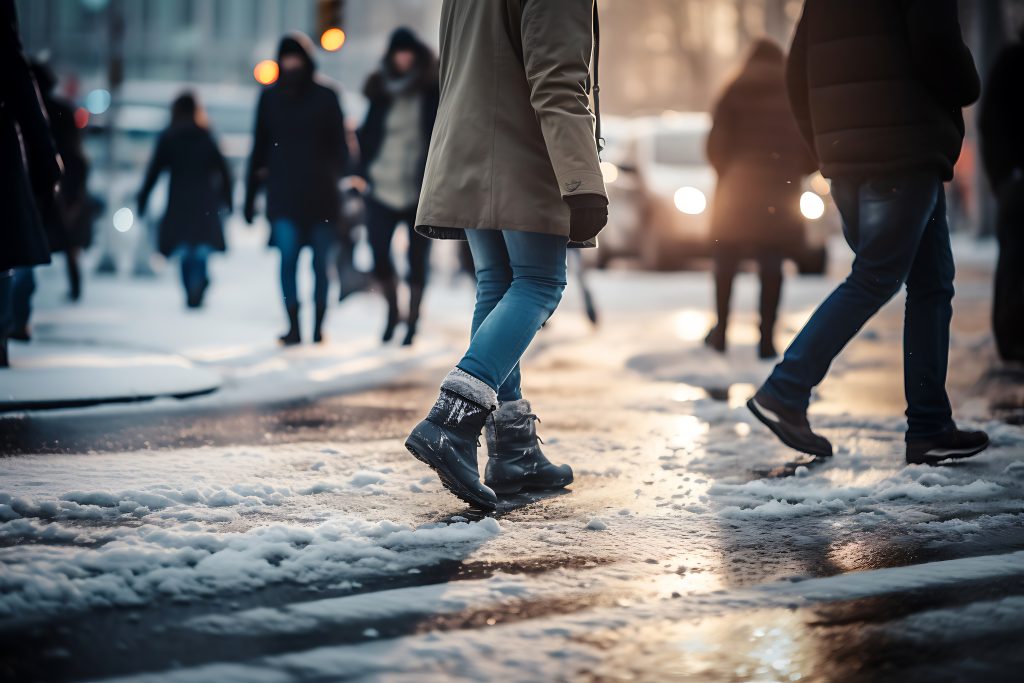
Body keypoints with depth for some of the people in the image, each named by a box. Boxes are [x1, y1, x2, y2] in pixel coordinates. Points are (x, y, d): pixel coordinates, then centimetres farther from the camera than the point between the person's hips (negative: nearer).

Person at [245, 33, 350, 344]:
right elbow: (260, 147, 12)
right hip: (283, 194, 1)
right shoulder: (270, 97, 10)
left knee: (320, 263, 3)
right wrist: (251, 193, 9)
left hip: (320, 194, -1)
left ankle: (318, 326, 13)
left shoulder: (326, 96, 5)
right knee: (287, 258, -13)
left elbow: (339, 144, 7)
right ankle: (293, 326, -13)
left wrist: (339, 179, -3)